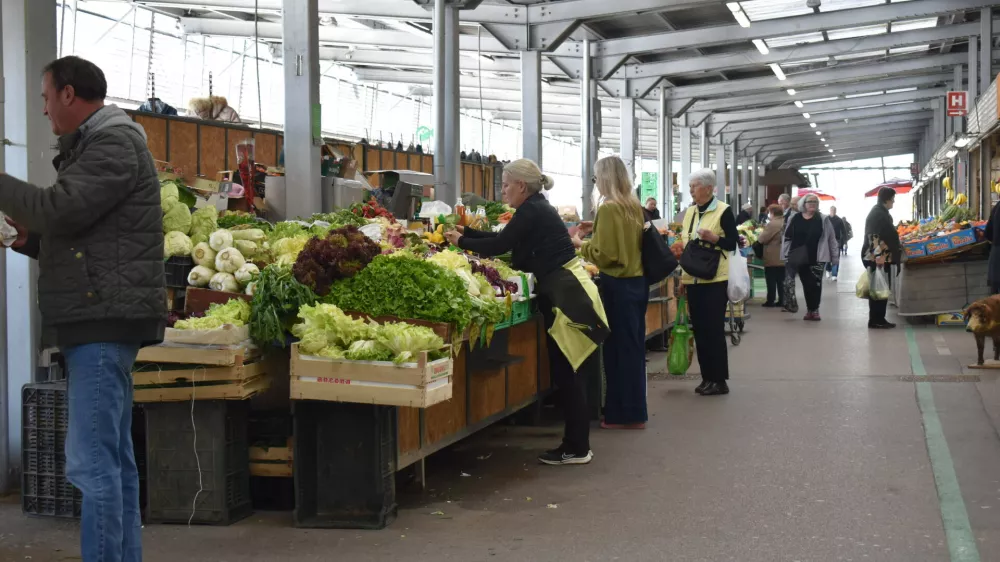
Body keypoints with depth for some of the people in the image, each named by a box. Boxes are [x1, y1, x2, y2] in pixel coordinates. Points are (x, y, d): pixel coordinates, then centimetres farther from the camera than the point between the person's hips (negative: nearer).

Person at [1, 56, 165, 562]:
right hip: (98, 319, 10)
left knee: (92, 462, -12)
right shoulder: (97, 145, 22)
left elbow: (57, 209, -19)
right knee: (113, 458, 12)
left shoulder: (114, 144, -8)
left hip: (105, 318, -10)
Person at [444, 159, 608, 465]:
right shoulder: (538, 208, 17)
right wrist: (468, 232, 22)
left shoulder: (531, 211, -13)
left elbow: (499, 246, -13)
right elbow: (504, 240, 23)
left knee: (567, 374, -5)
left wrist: (461, 242, 0)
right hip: (565, 291, 10)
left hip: (566, 294, -10)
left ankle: (577, 449, 0)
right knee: (567, 373, 12)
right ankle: (575, 441, 18)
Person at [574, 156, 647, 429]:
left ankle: (625, 414, 4)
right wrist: (597, 230, 20)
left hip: (618, 285, -8)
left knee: (619, 348, -1)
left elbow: (604, 254, -17)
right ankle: (634, 411, 20)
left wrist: (581, 245, -1)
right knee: (633, 346, 13)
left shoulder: (608, 208, -14)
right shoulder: (635, 207, 9)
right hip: (637, 281, 8)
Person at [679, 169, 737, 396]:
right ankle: (707, 377, 17)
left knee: (714, 329, -5)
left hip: (715, 279, -6)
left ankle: (719, 380, 3)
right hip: (693, 278, 7)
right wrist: (681, 273, 13)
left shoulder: (723, 211, -7)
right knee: (699, 329, 9)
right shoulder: (690, 212, 13)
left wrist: (714, 238, -25)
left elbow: (733, 242, -7)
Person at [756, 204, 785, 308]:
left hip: (772, 258, -7)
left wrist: (762, 232, 6)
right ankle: (781, 301, 10)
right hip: (783, 258, 7)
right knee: (781, 280, 10)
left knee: (771, 280, 0)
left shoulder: (772, 224, -18)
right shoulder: (785, 223, 7)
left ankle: (770, 301, 3)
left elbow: (762, 239, -15)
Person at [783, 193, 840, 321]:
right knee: (806, 284, 7)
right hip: (801, 258, 2)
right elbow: (787, 237, 9)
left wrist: (835, 257, -1)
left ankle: (814, 309, 6)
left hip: (818, 258, -2)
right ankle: (810, 309, 16)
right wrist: (786, 256, 5)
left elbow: (832, 239, 1)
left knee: (815, 284, -3)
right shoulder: (795, 219, 4)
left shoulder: (823, 219, 0)